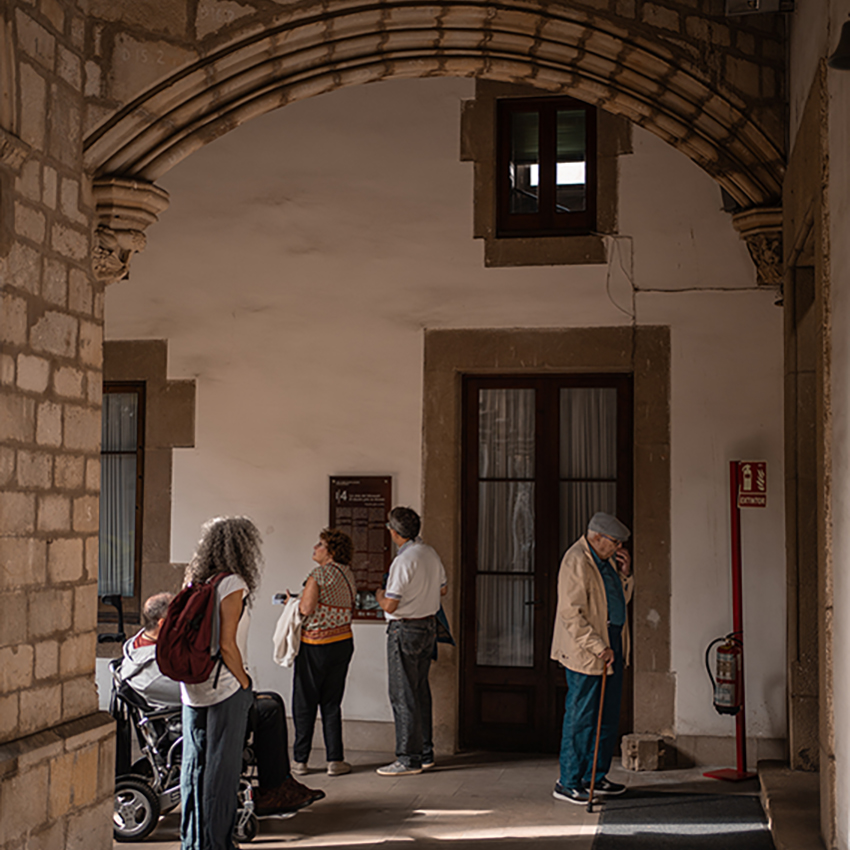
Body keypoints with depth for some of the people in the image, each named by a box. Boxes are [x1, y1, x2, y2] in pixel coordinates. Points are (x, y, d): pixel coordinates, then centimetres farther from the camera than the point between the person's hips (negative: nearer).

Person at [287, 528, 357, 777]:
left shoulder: (319, 574, -14)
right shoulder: (348, 574, 8)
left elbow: (306, 609, -18)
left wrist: (291, 601, 3)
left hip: (315, 645, -6)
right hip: (344, 642, 6)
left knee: (305, 704, 5)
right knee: (331, 703, 12)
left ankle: (300, 760, 11)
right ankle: (335, 760, 9)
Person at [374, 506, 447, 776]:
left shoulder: (403, 561, -21)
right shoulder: (430, 554, 6)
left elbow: (390, 605, -21)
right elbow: (442, 589, 18)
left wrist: (379, 594, -1)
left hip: (405, 630, -9)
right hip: (429, 625, 9)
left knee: (403, 695, -2)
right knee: (420, 690, 16)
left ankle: (409, 758, 2)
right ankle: (425, 752, 22)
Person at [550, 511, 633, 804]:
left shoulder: (605, 559, 14)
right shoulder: (576, 562, -16)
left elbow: (621, 600, 24)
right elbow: (571, 614, -21)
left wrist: (624, 575, 6)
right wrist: (598, 647, -22)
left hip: (612, 645, 9)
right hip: (585, 651, -9)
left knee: (608, 715, 13)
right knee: (581, 717, -4)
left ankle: (595, 777, 23)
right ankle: (568, 782, 4)